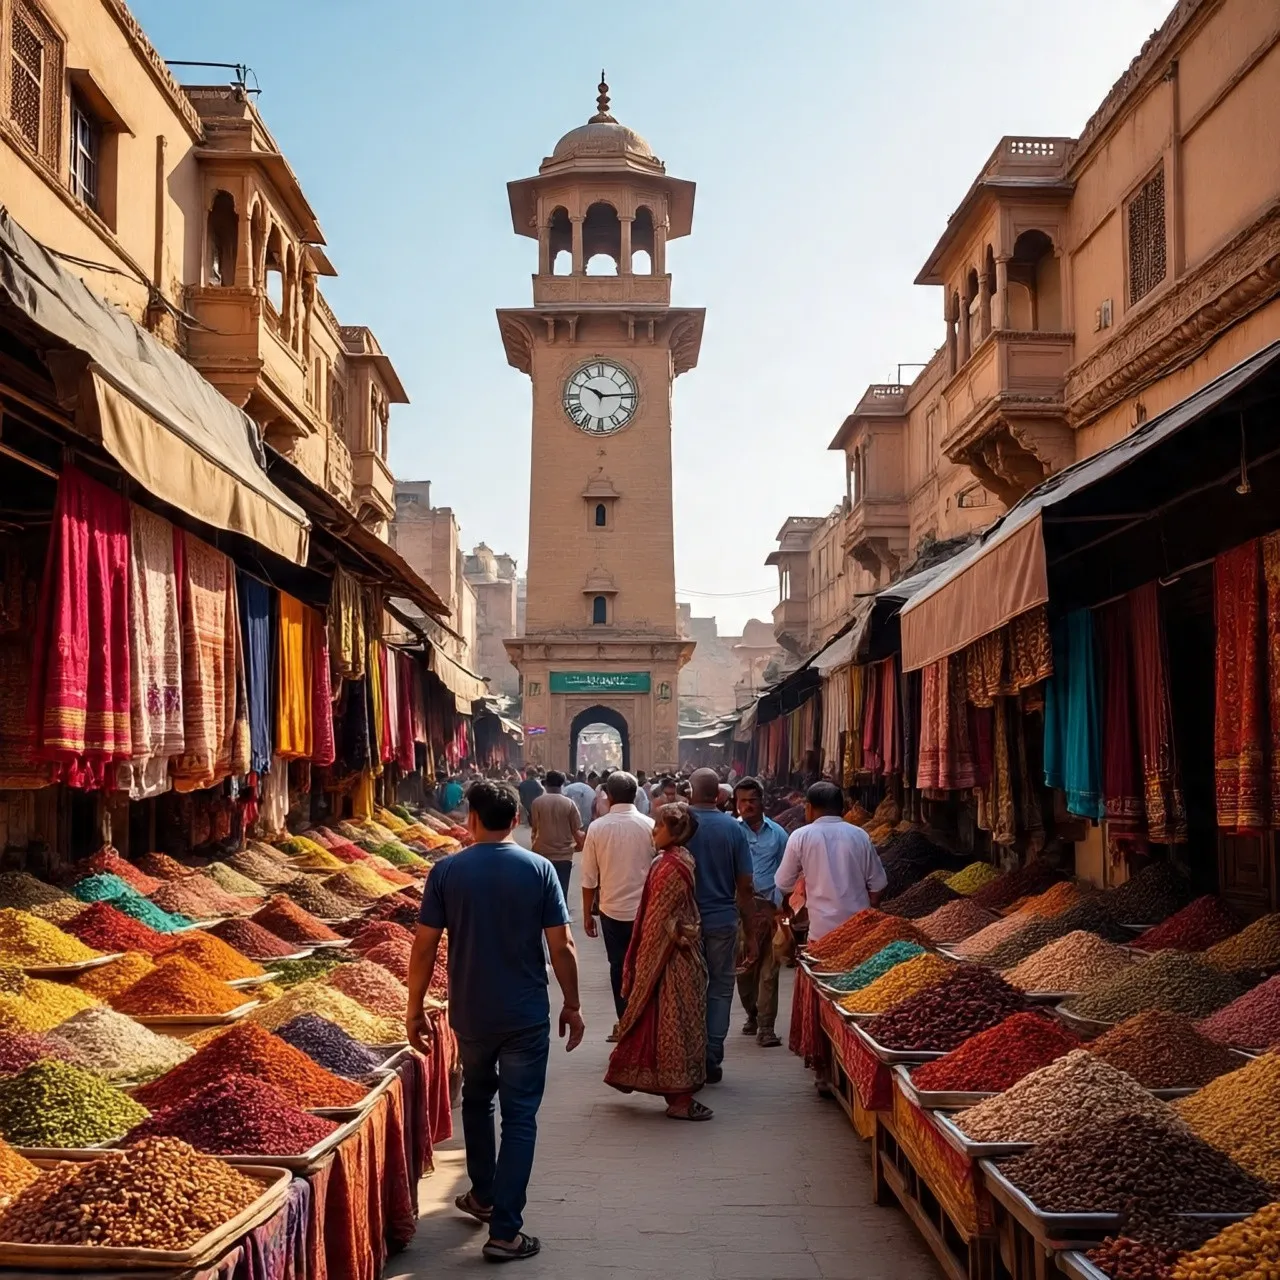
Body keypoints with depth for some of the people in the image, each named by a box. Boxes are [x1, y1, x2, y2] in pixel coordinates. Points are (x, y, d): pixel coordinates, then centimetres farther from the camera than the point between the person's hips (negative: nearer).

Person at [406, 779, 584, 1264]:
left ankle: (484, 1198, 37)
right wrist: (572, 1006, 4)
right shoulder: (539, 869, -8)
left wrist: (415, 1009, 5)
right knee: (519, 1118, 5)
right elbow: (562, 946, -7)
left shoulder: (446, 871, -7)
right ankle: (504, 1231, 3)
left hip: (470, 1014, 2)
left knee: (477, 1100, 25)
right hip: (527, 1016, -2)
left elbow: (424, 946, -6)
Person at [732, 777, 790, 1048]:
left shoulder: (777, 833, 7)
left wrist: (780, 906, 3)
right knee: (743, 966, 9)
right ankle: (752, 1014, 30)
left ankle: (765, 1026, 2)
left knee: (769, 969, -2)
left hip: (768, 906, 0)